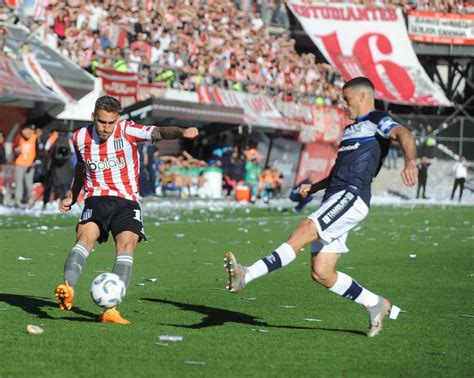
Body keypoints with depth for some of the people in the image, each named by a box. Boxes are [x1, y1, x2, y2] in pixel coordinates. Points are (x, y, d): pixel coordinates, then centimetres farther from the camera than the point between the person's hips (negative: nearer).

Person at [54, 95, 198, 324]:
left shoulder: (127, 131, -7)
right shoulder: (81, 138, 4)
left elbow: (157, 133, -25)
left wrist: (181, 132, -45)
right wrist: (72, 196, 28)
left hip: (126, 202, -1)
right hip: (96, 200, 1)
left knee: (127, 245, -22)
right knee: (85, 237, -26)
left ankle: (111, 309, -29)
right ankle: (67, 289, -46)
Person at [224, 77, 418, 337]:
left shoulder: (378, 121, 4)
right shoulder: (350, 130, 31)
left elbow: (403, 135, -17)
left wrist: (409, 162, -38)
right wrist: (313, 187, 21)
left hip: (352, 197, -9)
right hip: (334, 198, 9)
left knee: (305, 231, -26)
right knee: (321, 274, 1)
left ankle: (247, 275, -39)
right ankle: (375, 304, 15)